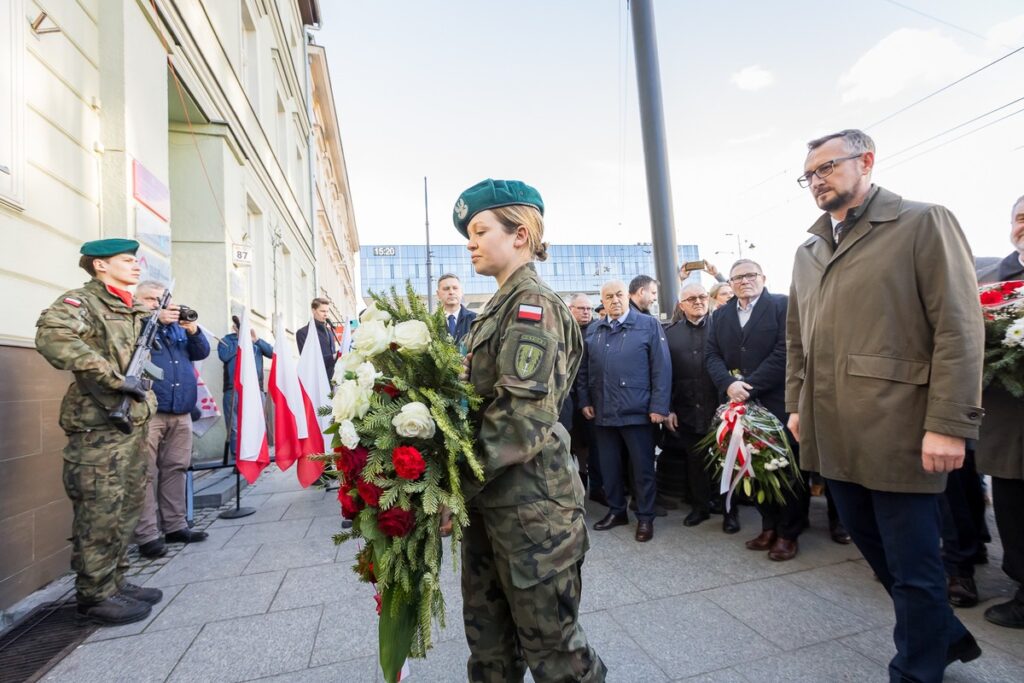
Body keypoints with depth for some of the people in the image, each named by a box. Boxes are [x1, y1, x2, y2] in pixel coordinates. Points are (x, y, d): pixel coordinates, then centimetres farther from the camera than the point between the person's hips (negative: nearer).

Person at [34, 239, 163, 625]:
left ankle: (115, 583, 28)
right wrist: (115, 378, -28)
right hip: (99, 428, -8)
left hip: (133, 425, 8)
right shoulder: (82, 301, -8)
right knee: (100, 516, 0)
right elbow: (52, 336, -29)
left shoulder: (134, 311, 17)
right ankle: (96, 596, 13)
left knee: (126, 510, 15)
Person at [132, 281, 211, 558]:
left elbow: (201, 352, 13)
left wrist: (193, 330, -4)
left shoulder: (177, 326, 20)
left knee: (175, 469, 10)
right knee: (146, 473, -5)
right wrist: (157, 320, -22)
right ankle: (147, 535, 1)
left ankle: (175, 526, 19)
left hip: (181, 412, 6)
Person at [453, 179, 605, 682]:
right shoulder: (501, 305, 13)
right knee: (488, 632, 21)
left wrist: (460, 479, -16)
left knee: (548, 637, 9)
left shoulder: (532, 305, -14)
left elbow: (524, 417, -22)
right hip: (492, 495, 9)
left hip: (529, 496, -8)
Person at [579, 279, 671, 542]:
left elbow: (662, 367, -7)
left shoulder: (649, 325, -2)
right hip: (603, 412, 4)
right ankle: (616, 510, 31)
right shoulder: (594, 332, 11)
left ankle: (645, 517, 24)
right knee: (609, 466, 14)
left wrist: (659, 406, -12)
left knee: (642, 467, 8)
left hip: (637, 411, -4)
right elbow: (584, 370, 14)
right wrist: (585, 400, 7)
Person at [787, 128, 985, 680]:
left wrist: (947, 424, -17)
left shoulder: (924, 223, -2)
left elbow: (958, 328, -11)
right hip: (835, 434, 6)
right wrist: (796, 404, 13)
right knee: (879, 554, 19)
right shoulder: (807, 251, 16)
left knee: (912, 567, 7)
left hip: (897, 432, -6)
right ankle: (946, 636, 42)